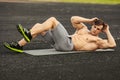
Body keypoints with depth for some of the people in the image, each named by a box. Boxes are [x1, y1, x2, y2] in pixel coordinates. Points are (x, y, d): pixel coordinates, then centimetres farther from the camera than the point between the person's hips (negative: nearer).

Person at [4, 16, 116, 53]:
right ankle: (19, 46, -11)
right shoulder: (84, 29, 30)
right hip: (60, 42, 7)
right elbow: (73, 19, 23)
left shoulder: (98, 41, 11)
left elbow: (112, 44, -3)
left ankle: (29, 35, -24)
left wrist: (107, 32, 6)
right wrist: (89, 20, 23)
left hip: (68, 44, -7)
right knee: (38, 25, -5)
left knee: (52, 19, -19)